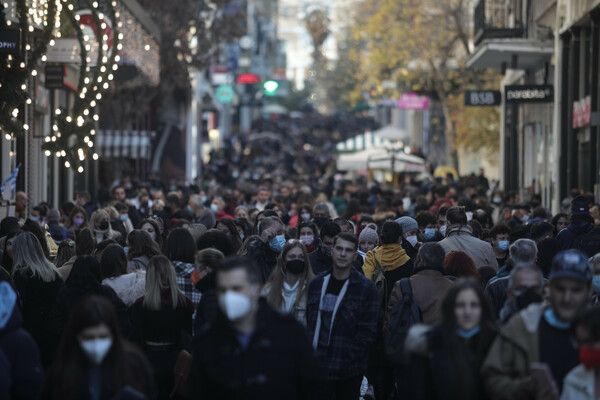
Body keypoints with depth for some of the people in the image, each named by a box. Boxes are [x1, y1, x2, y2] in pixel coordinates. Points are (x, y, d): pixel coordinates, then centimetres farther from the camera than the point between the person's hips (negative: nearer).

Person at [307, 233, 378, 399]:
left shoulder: (366, 288, -3)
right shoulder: (317, 283, 9)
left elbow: (368, 332, -6)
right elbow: (309, 322, 14)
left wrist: (346, 358, -13)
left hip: (349, 371, -3)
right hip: (318, 367, 3)